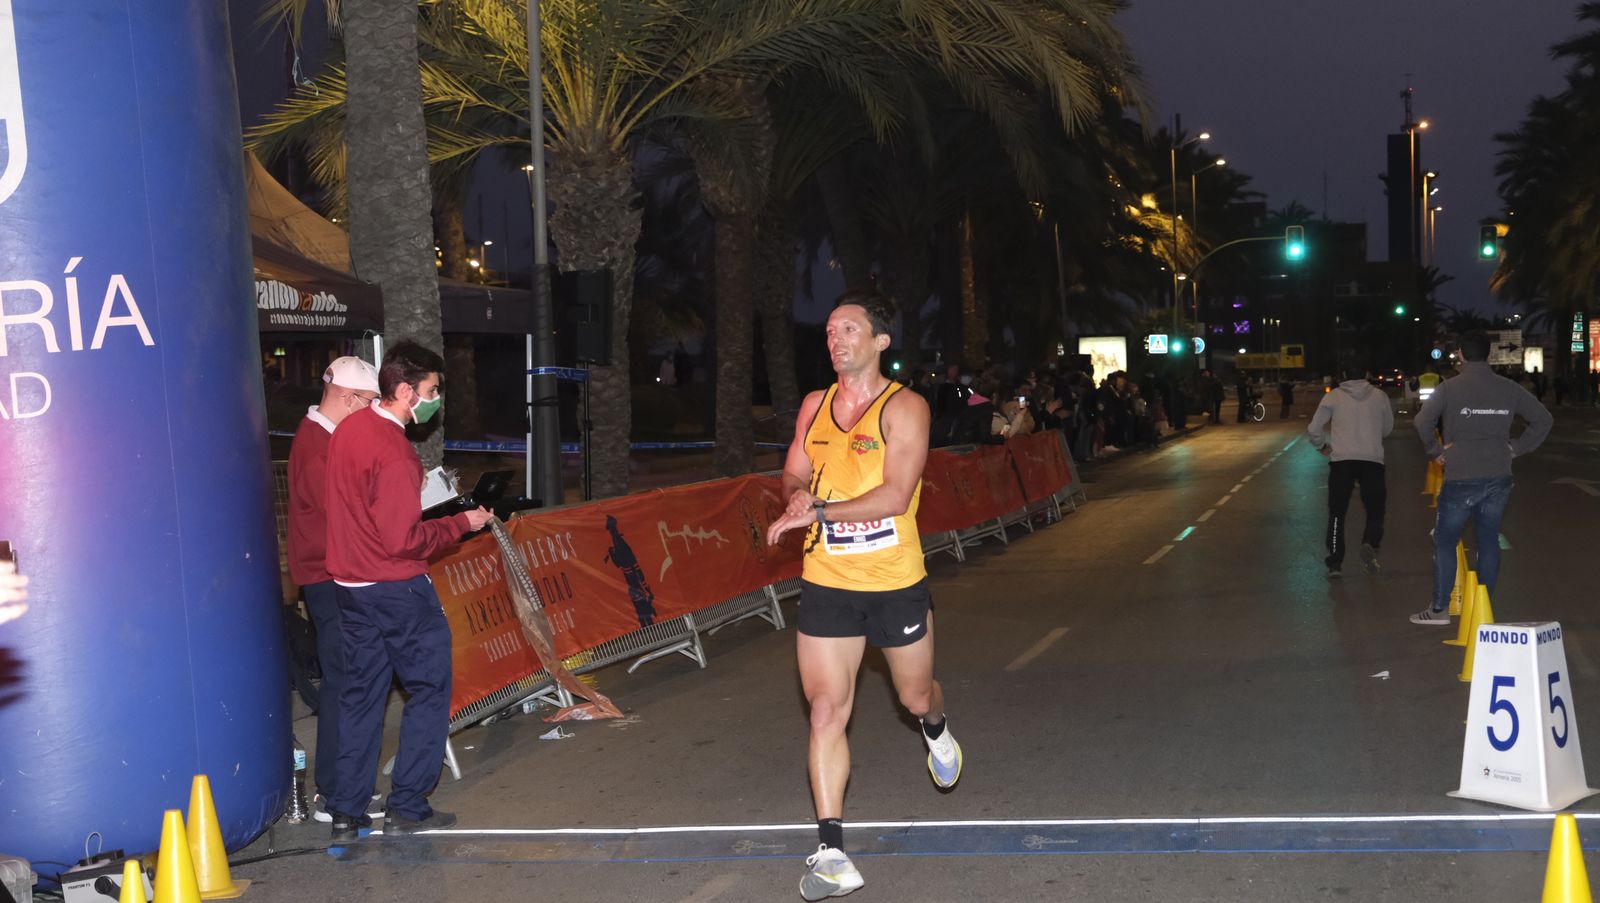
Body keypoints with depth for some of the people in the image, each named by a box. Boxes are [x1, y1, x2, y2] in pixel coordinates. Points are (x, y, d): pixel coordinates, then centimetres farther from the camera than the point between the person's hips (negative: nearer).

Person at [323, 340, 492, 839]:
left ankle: (346, 812, 16)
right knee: (428, 688, 4)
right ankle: (407, 807, 7)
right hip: (397, 587, -9)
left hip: (349, 584, 9)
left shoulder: (348, 429, 6)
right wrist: (461, 523, -12)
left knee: (360, 693, 13)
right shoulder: (393, 451, -21)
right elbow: (404, 540, -22)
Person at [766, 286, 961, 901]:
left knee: (916, 696, 17)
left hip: (896, 584, -3)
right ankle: (831, 853, -3)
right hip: (826, 584, 3)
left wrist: (818, 512, -25)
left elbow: (895, 495, -19)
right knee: (826, 709, -7)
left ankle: (935, 728, 56)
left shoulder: (904, 407, -10)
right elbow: (793, 476, 16)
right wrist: (797, 492, -8)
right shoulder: (814, 406, 7)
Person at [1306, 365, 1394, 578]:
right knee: (1375, 509, 12)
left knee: (1337, 512, 9)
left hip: (1341, 459, 0)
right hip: (1373, 459, 0)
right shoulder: (1380, 397, 7)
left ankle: (1335, 562, 5)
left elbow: (1314, 429, 3)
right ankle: (1370, 544, -15)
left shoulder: (1333, 396, 4)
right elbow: (1387, 429, 19)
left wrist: (1322, 446, 21)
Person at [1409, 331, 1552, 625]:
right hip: (1498, 478, 4)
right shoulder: (1509, 389, 5)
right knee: (1489, 540, 13)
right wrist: (1516, 447, 11)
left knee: (1445, 541, 7)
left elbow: (1422, 421, -19)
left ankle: (1440, 608, 7)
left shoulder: (1449, 388, -7)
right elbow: (1543, 419, 10)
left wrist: (1435, 450, -5)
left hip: (1461, 479, -4)